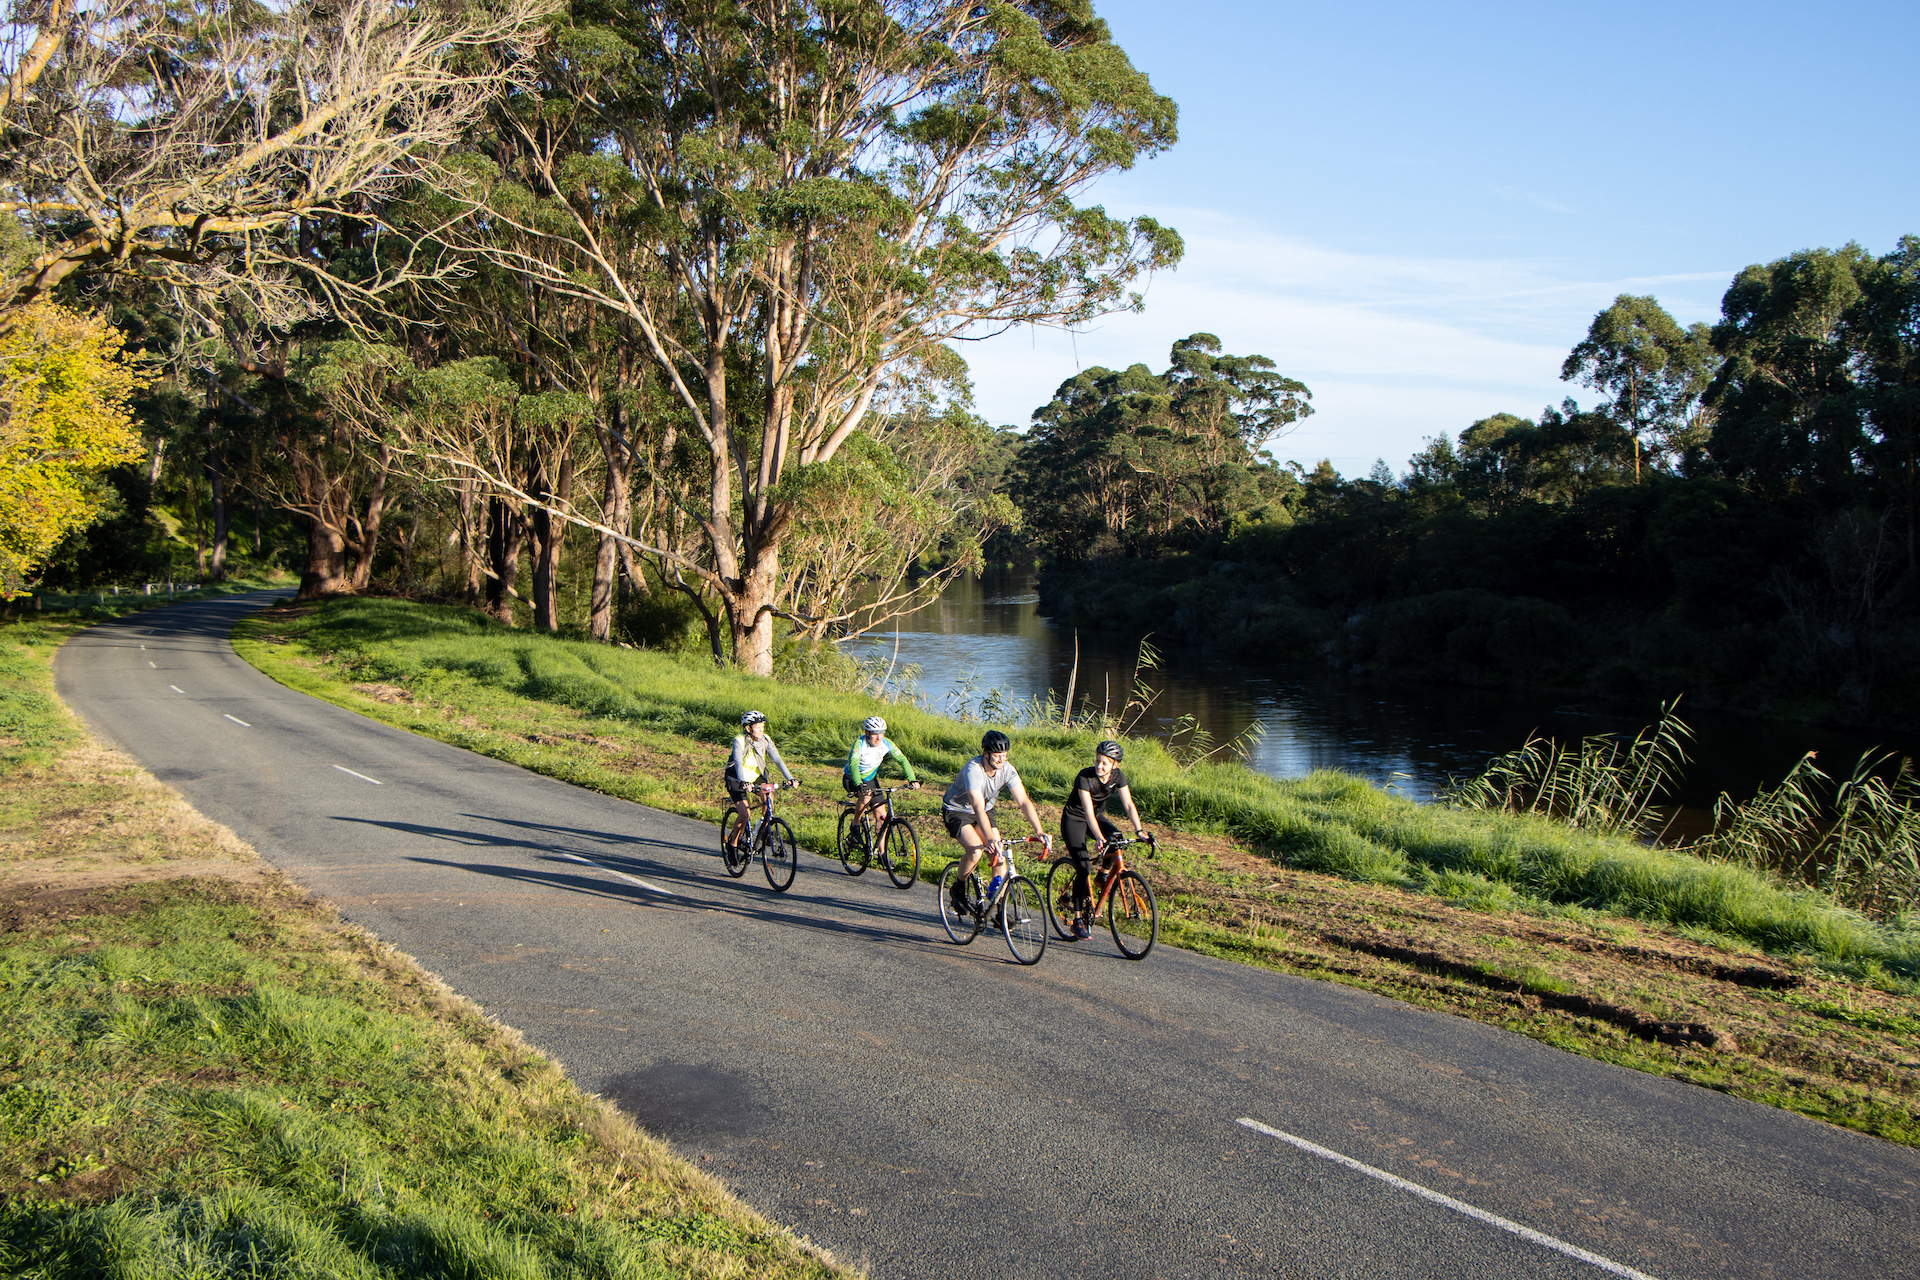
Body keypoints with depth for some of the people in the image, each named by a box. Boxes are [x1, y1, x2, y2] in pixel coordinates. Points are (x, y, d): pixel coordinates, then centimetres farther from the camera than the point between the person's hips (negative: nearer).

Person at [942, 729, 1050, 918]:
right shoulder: (973, 769, -34)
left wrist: (1039, 831, -34)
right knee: (975, 850, -28)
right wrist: (991, 839, -56)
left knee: (1000, 856, -9)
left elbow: (1024, 802, -23)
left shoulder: (1007, 769, -19)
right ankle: (958, 888, 0)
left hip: (985, 811, 5)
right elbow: (978, 808, -44)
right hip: (957, 810, -5)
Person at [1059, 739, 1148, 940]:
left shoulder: (1117, 776, -13)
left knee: (1116, 838, -26)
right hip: (1074, 819, -5)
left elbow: (1129, 805, -15)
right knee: (1083, 868, -16)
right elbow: (1088, 812, -36)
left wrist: (1139, 830, -29)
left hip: (1097, 816, 5)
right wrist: (1100, 838, -47)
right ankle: (1078, 920, -6)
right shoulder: (1085, 777, -29)